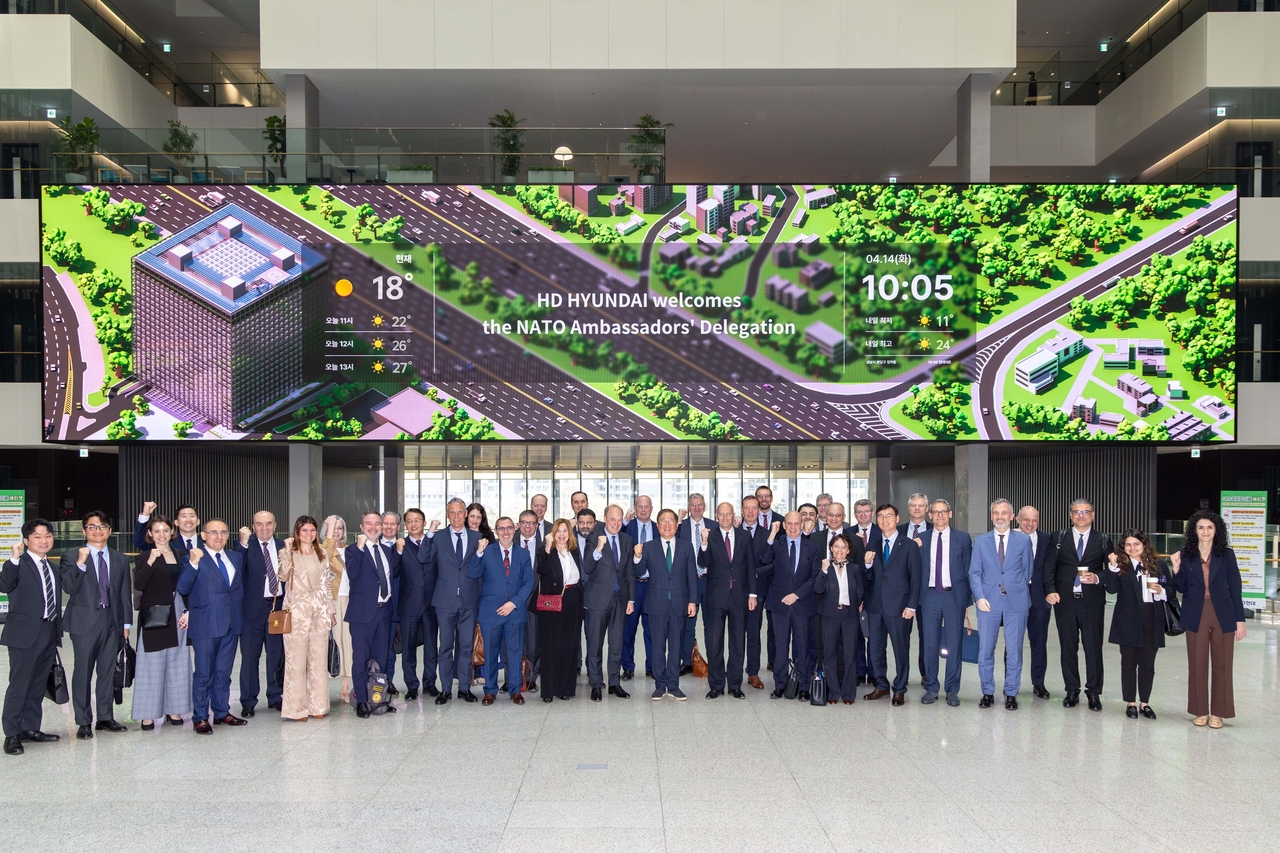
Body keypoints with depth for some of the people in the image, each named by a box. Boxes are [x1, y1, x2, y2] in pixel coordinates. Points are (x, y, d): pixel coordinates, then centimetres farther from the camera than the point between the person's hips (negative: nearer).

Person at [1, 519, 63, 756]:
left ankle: (30, 728, 22)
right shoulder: (19, 564, -7)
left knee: (38, 685, 12)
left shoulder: (53, 568, 15)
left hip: (49, 634, 7)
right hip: (25, 634, -7)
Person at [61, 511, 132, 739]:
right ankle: (84, 722, 7)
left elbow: (125, 593, 12)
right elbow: (69, 587, -12)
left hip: (112, 622, 4)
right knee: (83, 672, 0)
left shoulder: (120, 559, 11)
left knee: (108, 671, 8)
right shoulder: (71, 557, 1)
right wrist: (81, 563, -23)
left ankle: (105, 718, 18)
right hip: (85, 622, -3)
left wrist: (126, 623, 8)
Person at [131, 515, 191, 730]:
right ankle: (148, 714, 4)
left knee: (178, 662, 7)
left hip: (177, 614, 5)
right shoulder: (145, 556, -3)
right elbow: (138, 585, -18)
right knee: (152, 664, -1)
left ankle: (174, 709, 17)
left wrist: (188, 611, 3)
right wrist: (150, 561, -27)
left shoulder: (179, 555, 10)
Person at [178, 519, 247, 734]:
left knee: (223, 672, 14)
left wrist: (240, 616, 10)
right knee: (204, 674, 2)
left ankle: (222, 713, 23)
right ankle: (200, 718, 10)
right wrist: (193, 564, -27)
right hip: (205, 626, -5)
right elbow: (183, 589, -15)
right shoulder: (193, 558, -6)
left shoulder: (236, 558, 12)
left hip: (231, 625, 5)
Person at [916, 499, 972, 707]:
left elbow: (968, 570, 4)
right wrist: (915, 550, -8)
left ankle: (952, 690, 13)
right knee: (930, 644, 5)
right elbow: (917, 568, 8)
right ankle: (931, 688, 16)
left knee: (954, 644, 4)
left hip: (954, 596, -1)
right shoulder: (921, 539, 7)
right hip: (930, 596, 1)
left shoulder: (963, 538, 4)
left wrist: (967, 599, 1)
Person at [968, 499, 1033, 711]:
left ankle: (1011, 694, 14)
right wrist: (979, 597, -9)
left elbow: (1027, 570, 9)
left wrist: (1019, 591, 3)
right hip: (989, 602, 1)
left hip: (1016, 602, -1)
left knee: (1014, 650, 3)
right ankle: (988, 692, 15)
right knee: (985, 650, 2)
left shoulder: (1024, 540, 5)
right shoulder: (981, 541, 8)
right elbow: (974, 573, 4)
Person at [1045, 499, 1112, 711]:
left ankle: (1094, 692, 10)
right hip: (1065, 599, 1)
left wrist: (1097, 578, -13)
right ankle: (1072, 690, 16)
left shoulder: (1103, 540, 7)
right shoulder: (1059, 538, 8)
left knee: (1093, 646, 0)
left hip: (1092, 600, -1)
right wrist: (1050, 590, -9)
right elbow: (1049, 566, 3)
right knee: (1068, 646, 6)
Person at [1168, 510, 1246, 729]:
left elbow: (1235, 588, 1)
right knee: (1197, 665, 6)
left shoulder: (1226, 555, 1)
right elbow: (1181, 588, 5)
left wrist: (1240, 619, -2)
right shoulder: (1186, 555, 3)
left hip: (1222, 616, -1)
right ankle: (1200, 711, 17)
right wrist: (1176, 569, -12)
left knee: (1221, 665, 3)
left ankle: (1217, 712, 13)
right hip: (1196, 616, 1)